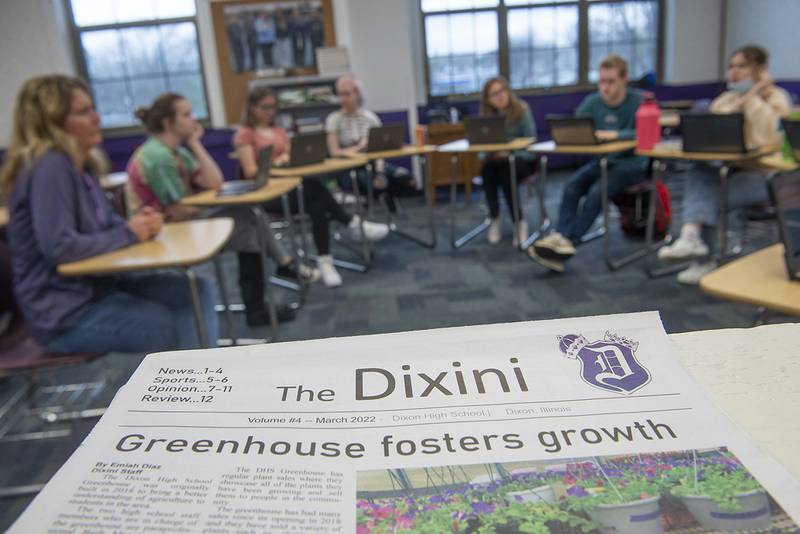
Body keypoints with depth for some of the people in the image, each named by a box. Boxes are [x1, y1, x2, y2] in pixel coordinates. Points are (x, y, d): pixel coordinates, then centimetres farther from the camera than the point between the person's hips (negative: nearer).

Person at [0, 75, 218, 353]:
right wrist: (127, 233, -16)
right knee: (171, 326, -19)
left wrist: (139, 224, -7)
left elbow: (106, 224, 16)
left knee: (197, 292, 0)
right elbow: (58, 246, -28)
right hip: (64, 311, -9)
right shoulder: (49, 166, -20)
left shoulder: (81, 165, 8)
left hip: (99, 283, 9)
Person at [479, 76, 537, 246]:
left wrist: (511, 154, -27)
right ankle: (494, 219, -14)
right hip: (497, 159, 3)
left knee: (506, 170, -35)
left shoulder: (522, 110, -9)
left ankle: (519, 222, -21)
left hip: (522, 159, -3)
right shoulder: (487, 115, 2)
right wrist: (491, 152, -23)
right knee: (487, 169, -31)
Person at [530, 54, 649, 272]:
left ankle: (568, 241, -30)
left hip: (633, 162, -4)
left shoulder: (639, 101, -9)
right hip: (603, 161, 4)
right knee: (572, 185, -26)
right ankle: (560, 239, -34)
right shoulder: (592, 102, 1)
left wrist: (615, 134, -35)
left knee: (597, 191, -31)